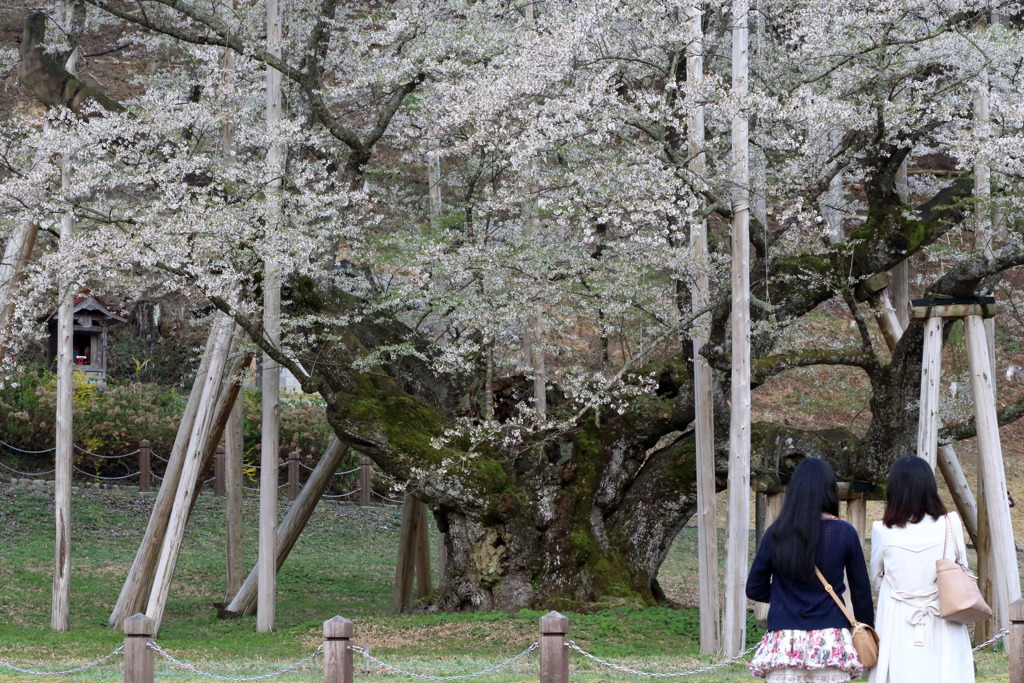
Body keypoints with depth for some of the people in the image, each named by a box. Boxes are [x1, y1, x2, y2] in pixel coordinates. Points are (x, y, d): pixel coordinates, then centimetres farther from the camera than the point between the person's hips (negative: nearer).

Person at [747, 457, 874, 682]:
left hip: (784, 644, 0)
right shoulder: (844, 533, -3)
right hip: (831, 643, 0)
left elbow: (755, 589, 5)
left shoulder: (776, 534, -2)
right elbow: (861, 590, 3)